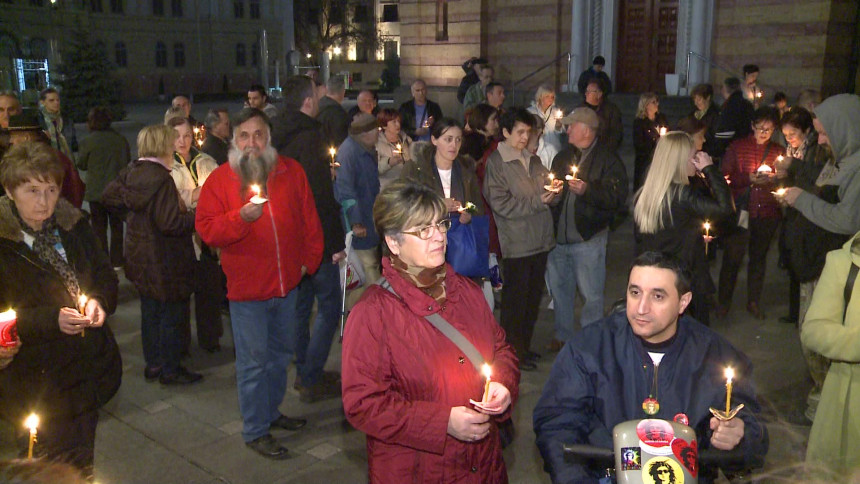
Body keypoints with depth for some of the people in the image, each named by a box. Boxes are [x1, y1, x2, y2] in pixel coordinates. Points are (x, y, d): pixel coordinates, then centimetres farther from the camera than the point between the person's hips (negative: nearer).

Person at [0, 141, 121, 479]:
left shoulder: (74, 226, 3)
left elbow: (104, 275, 11)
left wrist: (98, 301, -10)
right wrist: (50, 320, -27)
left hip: (88, 372, 5)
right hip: (38, 386, -5)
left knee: (82, 467, 20)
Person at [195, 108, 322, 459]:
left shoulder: (291, 172, 3)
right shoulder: (219, 179, -5)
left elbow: (309, 220, 9)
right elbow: (207, 230, -11)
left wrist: (309, 260, 6)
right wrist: (241, 217, -26)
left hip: (287, 282, 4)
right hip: (247, 287, -4)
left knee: (281, 353, 20)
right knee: (253, 360, 4)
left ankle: (271, 412, 40)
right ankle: (255, 431, 19)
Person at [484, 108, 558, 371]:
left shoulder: (533, 160, 14)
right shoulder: (495, 162, -6)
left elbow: (547, 197, 16)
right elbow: (501, 204, -13)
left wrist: (553, 192, -7)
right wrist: (537, 201, -17)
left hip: (540, 240, 7)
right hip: (516, 243, -7)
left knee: (533, 298, 15)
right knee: (515, 299, 3)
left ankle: (524, 347, 29)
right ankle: (513, 352, 16)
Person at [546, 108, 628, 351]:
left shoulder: (608, 160, -7)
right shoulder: (562, 157, 14)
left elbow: (617, 197, -17)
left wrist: (587, 190, -26)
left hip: (588, 238, -7)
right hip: (559, 236, 7)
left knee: (591, 293, 0)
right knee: (559, 288, 16)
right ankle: (562, 335, 31)